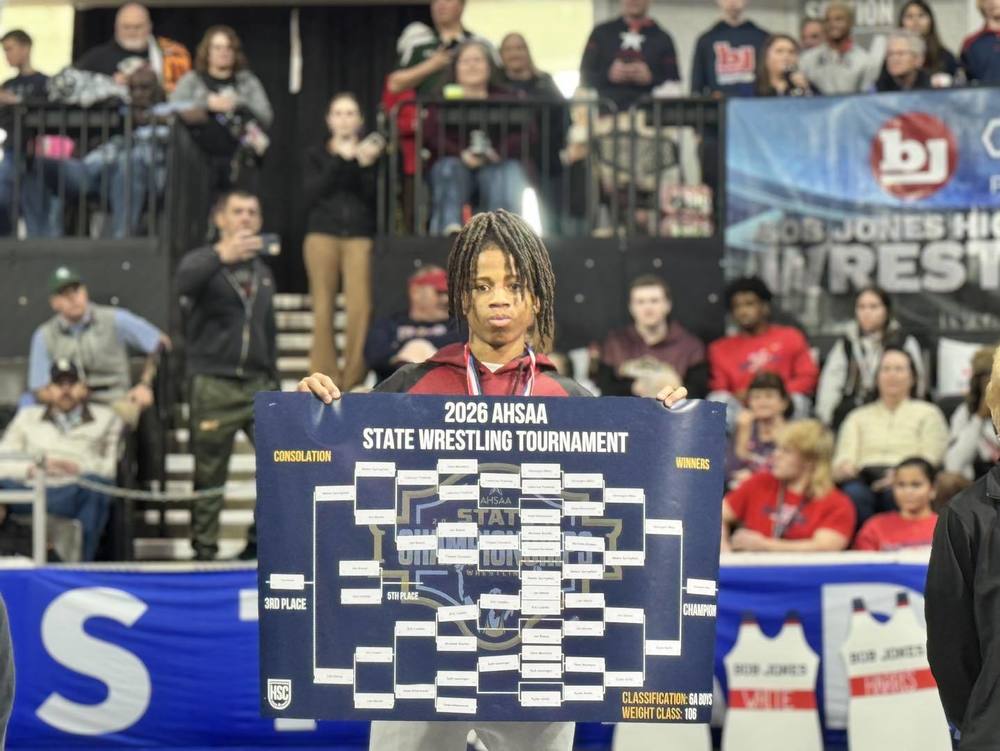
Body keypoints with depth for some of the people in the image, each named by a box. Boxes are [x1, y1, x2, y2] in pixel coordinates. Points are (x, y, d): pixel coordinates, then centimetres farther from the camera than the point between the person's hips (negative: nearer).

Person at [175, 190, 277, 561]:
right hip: (214, 386, -4)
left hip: (258, 383, 4)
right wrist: (222, 255, -42)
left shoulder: (262, 270, 19)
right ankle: (204, 550, 8)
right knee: (209, 474, -1)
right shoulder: (204, 261, 2)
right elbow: (184, 281, -24)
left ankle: (261, 541, 4)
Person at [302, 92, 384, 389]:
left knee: (360, 306, -13)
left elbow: (374, 198, 3)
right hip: (322, 234, 1)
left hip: (359, 235, -1)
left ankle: (355, 373, -9)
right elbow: (311, 195, -2)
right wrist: (339, 161, -7)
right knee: (323, 306, -4)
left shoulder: (370, 152, 13)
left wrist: (367, 166, -11)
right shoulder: (316, 155, 14)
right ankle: (325, 375, -1)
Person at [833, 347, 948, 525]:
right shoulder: (858, 416, 29)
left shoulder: (928, 413, 21)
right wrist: (843, 467, -12)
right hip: (864, 478, 2)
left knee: (894, 492, -39)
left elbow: (930, 461, 6)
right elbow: (844, 459, 15)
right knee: (853, 493, -36)